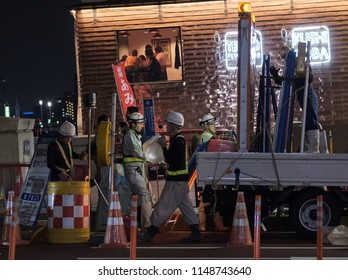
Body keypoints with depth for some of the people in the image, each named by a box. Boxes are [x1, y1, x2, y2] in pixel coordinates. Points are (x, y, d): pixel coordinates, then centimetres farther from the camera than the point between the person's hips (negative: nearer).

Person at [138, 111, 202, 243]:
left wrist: (164, 146, -12)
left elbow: (169, 159, -22)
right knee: (185, 206, 10)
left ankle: (151, 233, 0)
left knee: (163, 206, -4)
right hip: (179, 179, 10)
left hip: (176, 181, -10)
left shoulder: (178, 141, -17)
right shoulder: (176, 139, 15)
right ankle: (196, 233, 11)